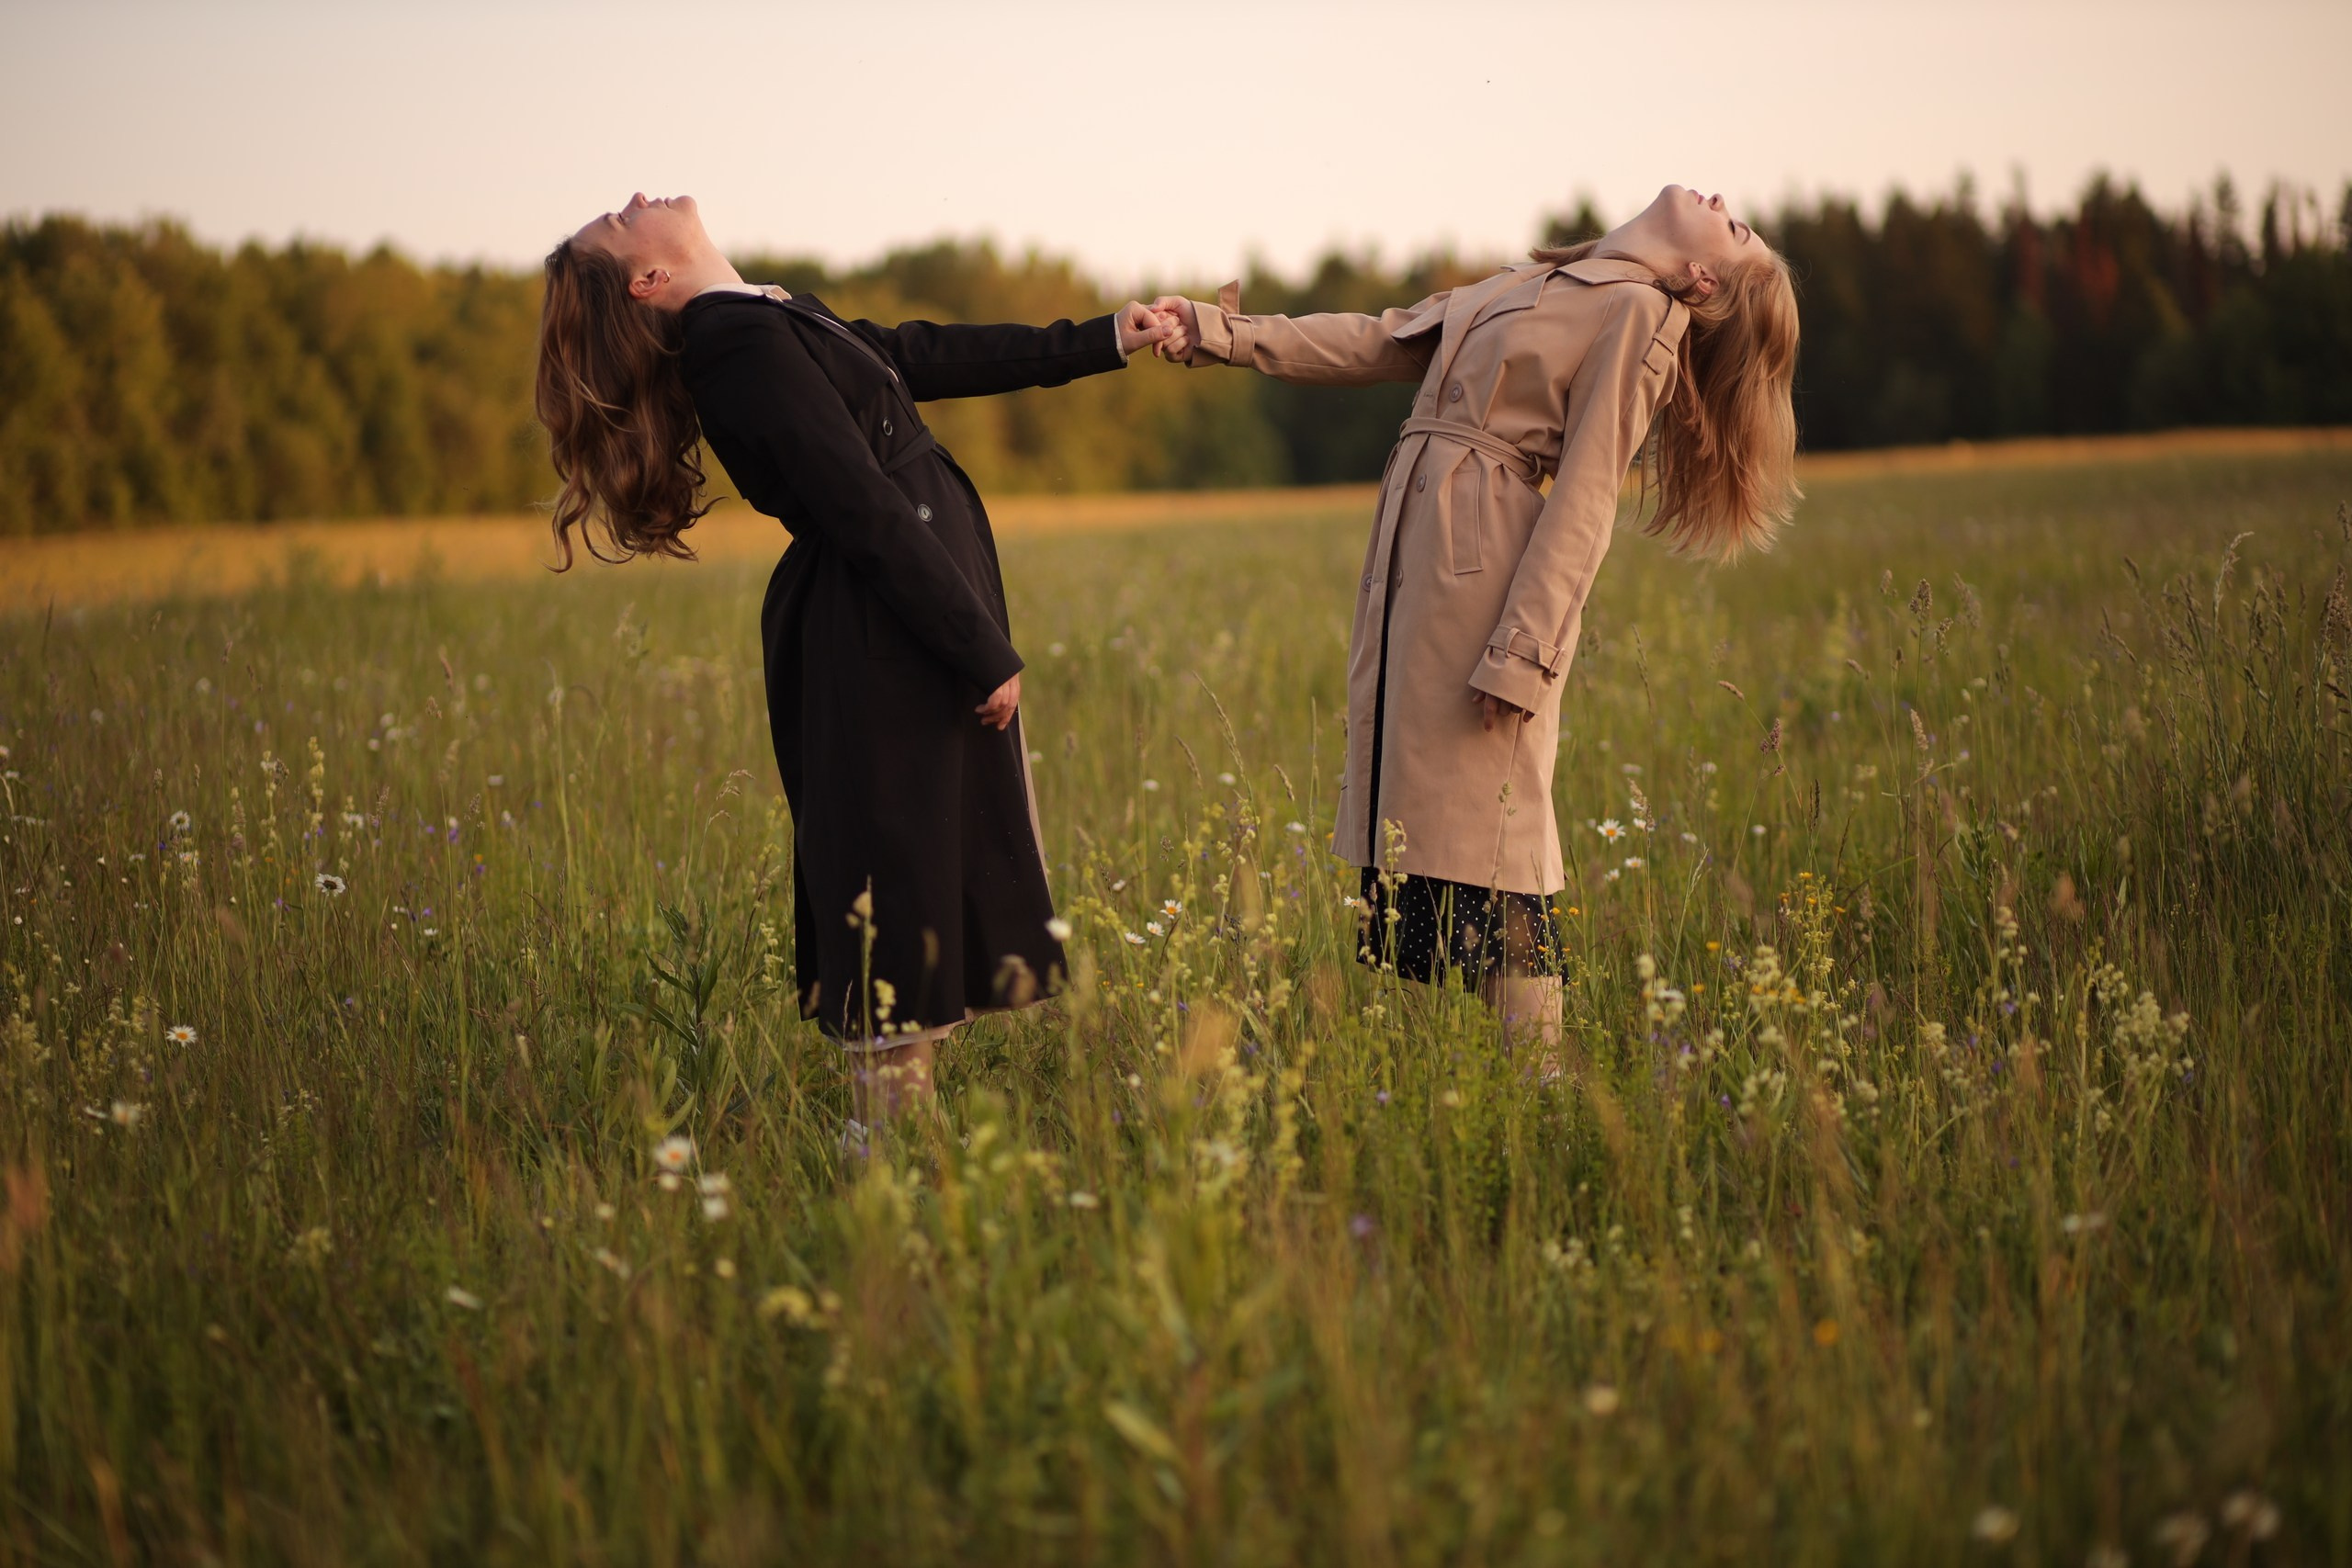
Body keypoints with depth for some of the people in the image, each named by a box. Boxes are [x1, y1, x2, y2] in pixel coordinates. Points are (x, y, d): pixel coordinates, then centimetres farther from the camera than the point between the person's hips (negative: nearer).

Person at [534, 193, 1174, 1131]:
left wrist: (1100, 342, 26)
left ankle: (902, 1118, 17)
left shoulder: (769, 320, 14)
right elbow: (866, 508, -18)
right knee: (904, 873, -6)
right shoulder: (743, 344, -16)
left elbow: (925, 357, 21)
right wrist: (985, 653, -15)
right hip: (889, 640, -9)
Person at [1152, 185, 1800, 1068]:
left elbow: (1585, 499, -13)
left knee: (1487, 818, -7)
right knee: (1410, 799, 8)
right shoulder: (1543, 285, 18)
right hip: (1418, 542, 8)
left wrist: (1521, 652, -18)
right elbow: (1385, 343, 18)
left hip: (1485, 560, -8)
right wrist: (1225, 334, 13)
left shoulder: (1641, 314, -6)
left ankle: (1539, 1080, 1)